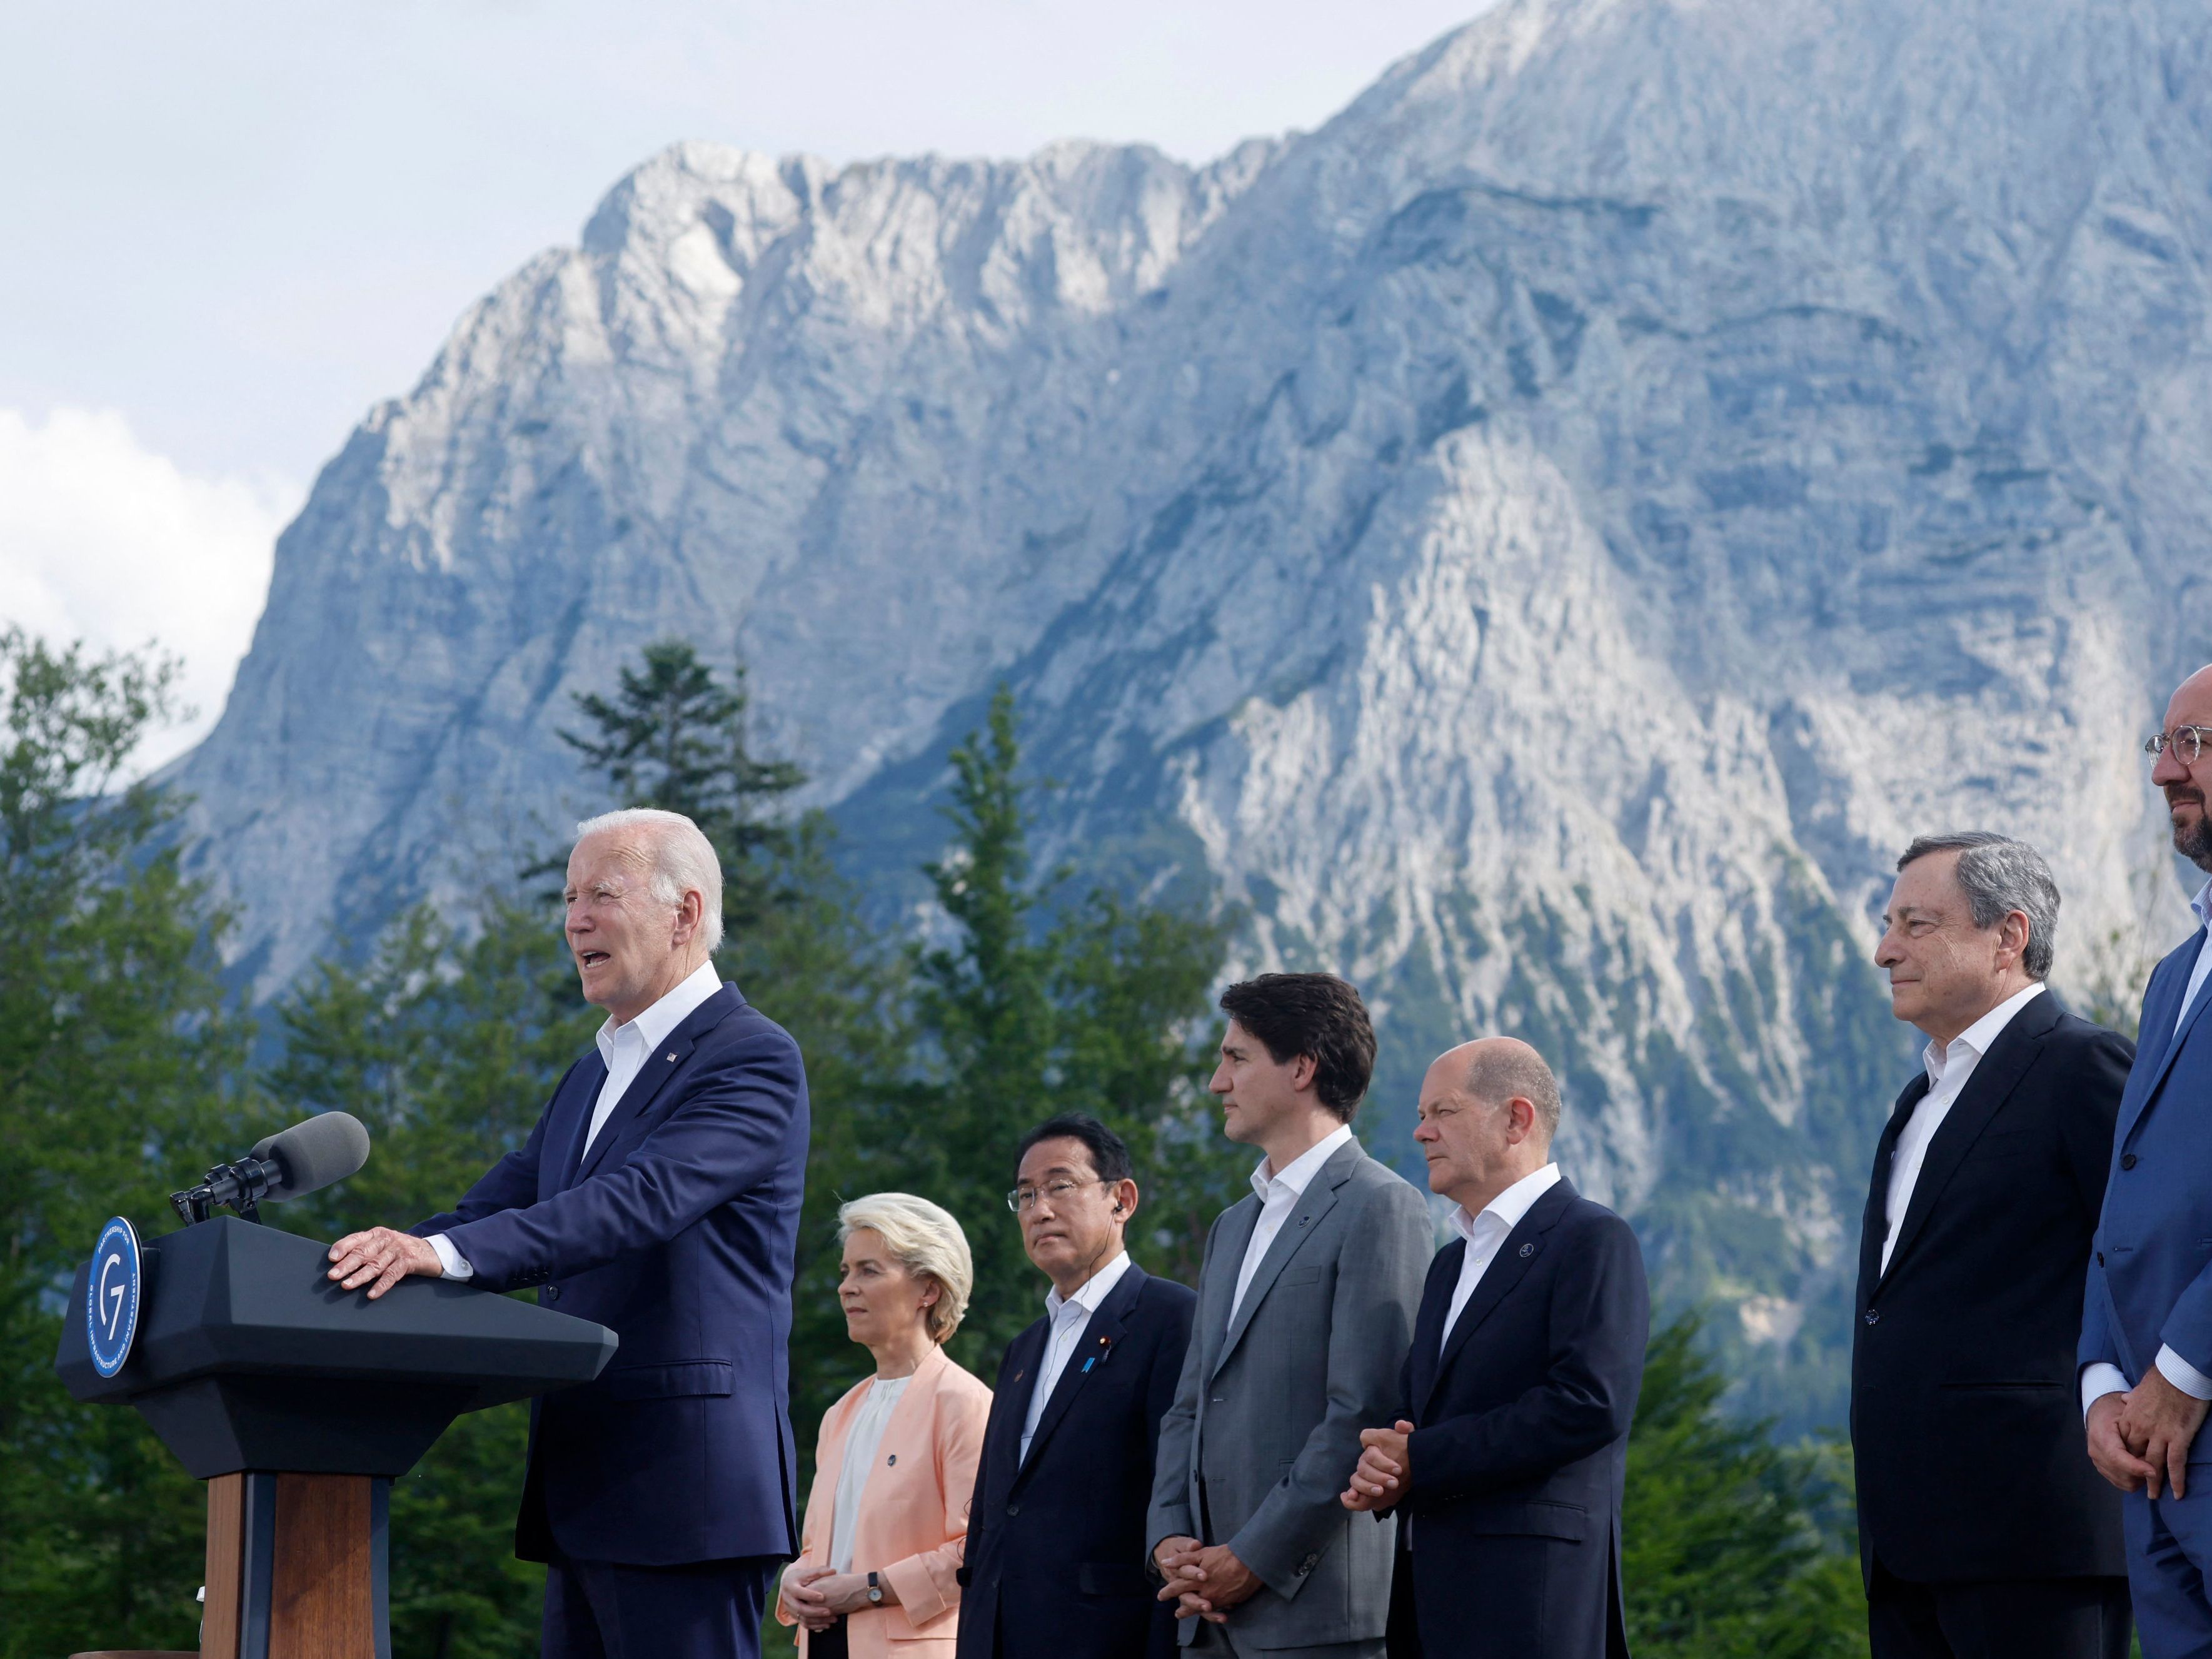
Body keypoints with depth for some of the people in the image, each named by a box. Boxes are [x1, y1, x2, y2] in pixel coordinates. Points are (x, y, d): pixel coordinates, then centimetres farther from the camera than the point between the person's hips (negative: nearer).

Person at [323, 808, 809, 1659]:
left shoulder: (753, 1059, -8)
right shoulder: (593, 1076, 22)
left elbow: (642, 1199, -23)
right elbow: (495, 1211, 17)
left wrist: (446, 1252, -33)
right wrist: (380, 1260, -3)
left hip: (683, 1490, -9)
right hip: (584, 1491, 9)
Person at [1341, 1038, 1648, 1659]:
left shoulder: (1595, 1241, -5)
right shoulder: (1451, 1263, 23)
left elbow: (1590, 1403, -18)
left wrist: (1418, 1462, -13)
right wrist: (1375, 1467, -5)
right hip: (1432, 1585, 8)